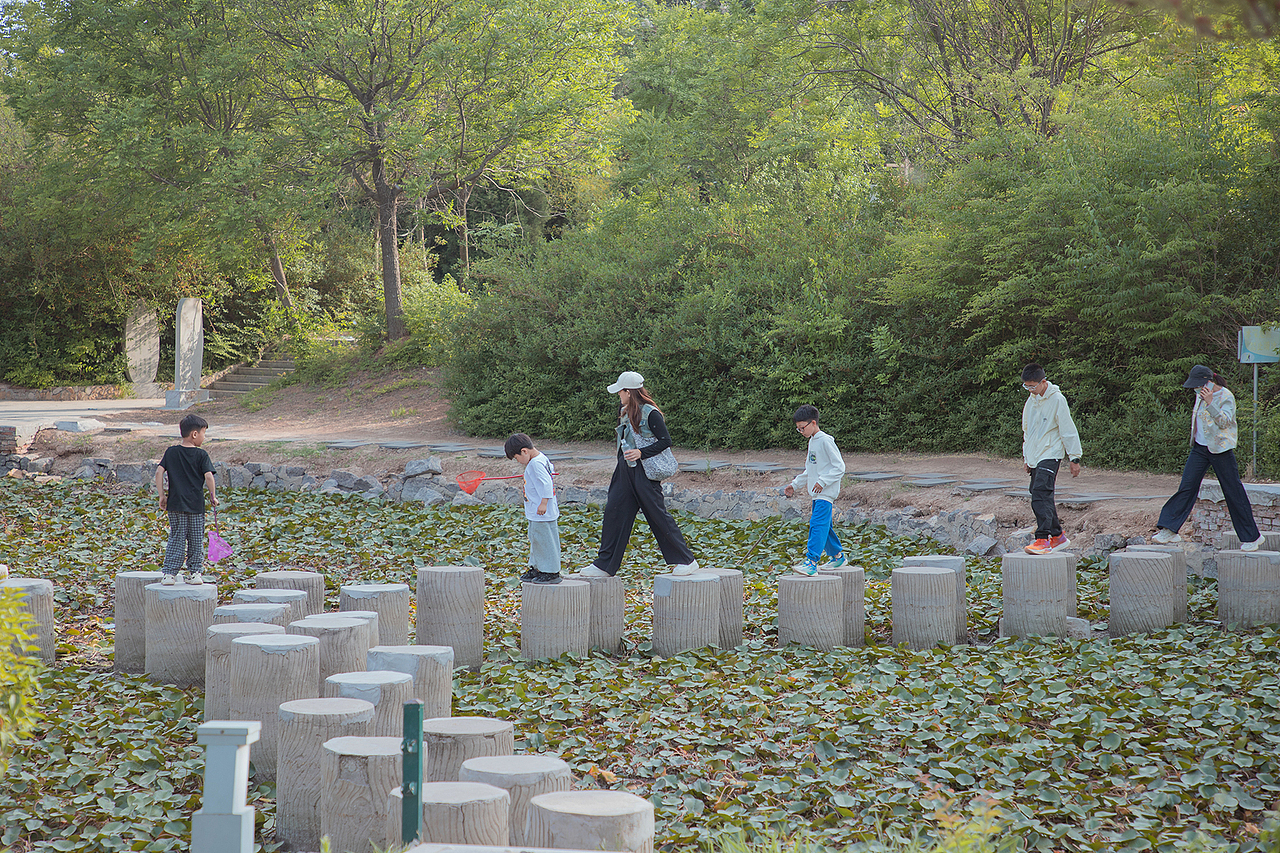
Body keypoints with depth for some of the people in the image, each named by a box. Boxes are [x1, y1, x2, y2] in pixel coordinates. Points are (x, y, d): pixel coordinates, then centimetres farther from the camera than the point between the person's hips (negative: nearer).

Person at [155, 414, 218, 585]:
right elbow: (208, 476, -13)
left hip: (175, 503, 3)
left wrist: (162, 495, 3)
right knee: (196, 540, 9)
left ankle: (169, 573, 0)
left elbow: (159, 472, -2)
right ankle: (194, 573, 11)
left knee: (176, 538, 7)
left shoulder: (171, 452, 4)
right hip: (196, 505, -3)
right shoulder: (201, 454, -6)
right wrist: (213, 496, 0)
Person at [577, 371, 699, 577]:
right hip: (625, 470, 8)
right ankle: (605, 565, 12)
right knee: (614, 512, 6)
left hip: (644, 471, -8)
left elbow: (666, 441, -14)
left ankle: (686, 561, 6)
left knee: (658, 516, -4)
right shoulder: (625, 412, 11)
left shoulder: (650, 414, -14)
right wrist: (618, 474, 23)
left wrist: (641, 453, -21)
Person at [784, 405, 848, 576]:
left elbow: (839, 467, -16)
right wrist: (794, 484, 22)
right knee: (824, 526, 16)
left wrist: (822, 482, -22)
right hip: (817, 493, 10)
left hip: (826, 492, -10)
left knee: (818, 525, -18)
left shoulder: (826, 441, -13)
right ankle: (838, 557, 30)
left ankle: (811, 563, -27)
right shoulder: (812, 441, 16)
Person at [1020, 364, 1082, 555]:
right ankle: (1058, 536, 21)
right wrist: (1026, 457, 24)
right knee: (1040, 496, 11)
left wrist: (1074, 458, -8)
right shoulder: (1031, 401, 12)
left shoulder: (1057, 400, -11)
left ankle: (1043, 540, -26)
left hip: (1050, 455, -8)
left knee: (1041, 495, -20)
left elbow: (1068, 430, -8)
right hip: (1034, 457, 8)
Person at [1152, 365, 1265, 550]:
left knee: (1233, 492, -1)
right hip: (1199, 449, 6)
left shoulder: (1226, 397, -13)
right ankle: (1169, 530, -3)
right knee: (1186, 487, -2)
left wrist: (1210, 403, -32)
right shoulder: (1201, 394, 10)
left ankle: (1251, 537, 9)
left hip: (1220, 450, -6)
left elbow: (1224, 422, -24)